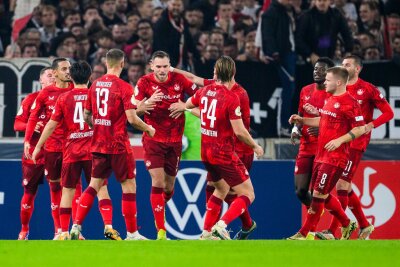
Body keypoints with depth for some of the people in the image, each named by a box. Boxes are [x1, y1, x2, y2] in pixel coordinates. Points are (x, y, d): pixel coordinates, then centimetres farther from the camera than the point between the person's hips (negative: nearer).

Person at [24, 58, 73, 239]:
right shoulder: (46, 93, 3)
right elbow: (33, 117, 4)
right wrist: (27, 140, -6)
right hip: (51, 147, 1)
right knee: (55, 187, 6)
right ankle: (58, 230, 13)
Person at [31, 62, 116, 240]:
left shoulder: (64, 98, 0)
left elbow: (51, 125, 1)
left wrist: (38, 147, 8)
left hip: (71, 151, 0)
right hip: (94, 150, 0)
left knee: (68, 190, 7)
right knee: (101, 188, 2)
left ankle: (64, 232, 6)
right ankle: (108, 226, -11)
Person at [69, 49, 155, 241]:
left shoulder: (95, 85, 6)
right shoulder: (124, 87, -12)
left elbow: (86, 117, 12)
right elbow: (131, 118, -16)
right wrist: (148, 129, 0)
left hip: (98, 145, 6)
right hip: (119, 146, -6)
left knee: (95, 185, 12)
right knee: (129, 186, 3)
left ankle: (76, 226, 2)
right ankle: (132, 233, 5)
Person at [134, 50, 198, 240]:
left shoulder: (179, 80, -4)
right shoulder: (145, 82, -9)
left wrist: (184, 105, -16)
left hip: (175, 141, 3)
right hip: (153, 140, -3)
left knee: (169, 187, 10)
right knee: (158, 183, -15)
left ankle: (159, 210, 43)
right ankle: (161, 230, -13)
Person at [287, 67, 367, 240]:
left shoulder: (349, 103, -14)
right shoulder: (330, 100, 14)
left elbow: (360, 128, -16)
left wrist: (340, 140, -24)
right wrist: (302, 121, 18)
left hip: (335, 158, -10)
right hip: (321, 155, 10)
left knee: (319, 194, -8)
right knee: (323, 195, 13)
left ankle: (304, 234, -4)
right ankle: (347, 225, 28)